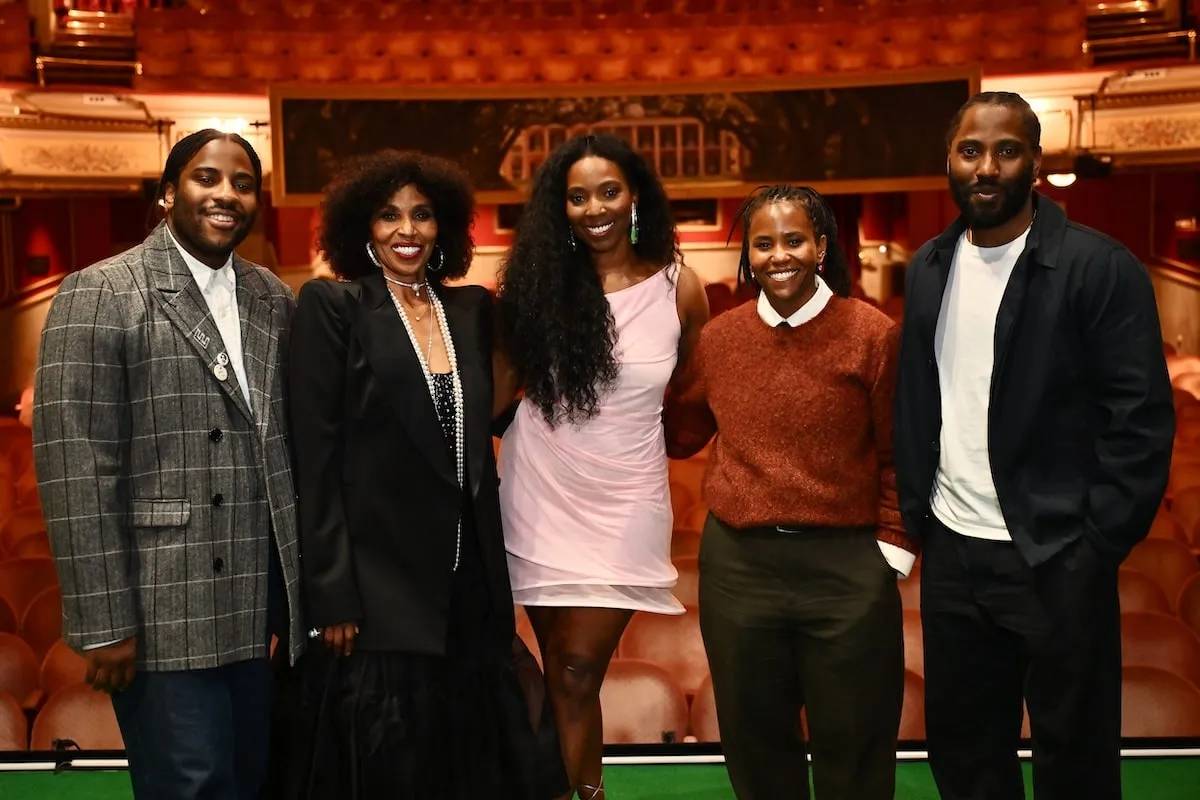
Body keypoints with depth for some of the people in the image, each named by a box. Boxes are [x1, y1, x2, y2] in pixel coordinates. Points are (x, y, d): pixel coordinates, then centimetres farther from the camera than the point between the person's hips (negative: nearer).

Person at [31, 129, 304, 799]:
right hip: (163, 616, -5)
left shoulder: (275, 301, 10)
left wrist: (296, 592, 9)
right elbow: (76, 466, -12)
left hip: (256, 612, 5)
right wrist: (104, 621, -14)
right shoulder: (99, 295, -7)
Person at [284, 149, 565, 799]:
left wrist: (490, 572, 7)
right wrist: (332, 595, -13)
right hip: (378, 584, -5)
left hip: (471, 581, 5)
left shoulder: (472, 309, 9)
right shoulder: (331, 306, -6)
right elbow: (315, 457, -10)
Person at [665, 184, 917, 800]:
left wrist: (892, 552, -5)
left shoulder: (873, 334, -6)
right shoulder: (718, 337, 4)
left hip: (847, 566, -3)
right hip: (737, 565, 3)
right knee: (754, 746, 19)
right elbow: (680, 435, 12)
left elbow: (900, 456, -2)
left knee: (852, 750, 14)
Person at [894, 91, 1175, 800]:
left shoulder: (1101, 267, -10)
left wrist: (1098, 545, -13)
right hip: (951, 553, 5)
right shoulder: (927, 268, 7)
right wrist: (914, 512, 7)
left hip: (1057, 560, -5)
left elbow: (1142, 420, -11)